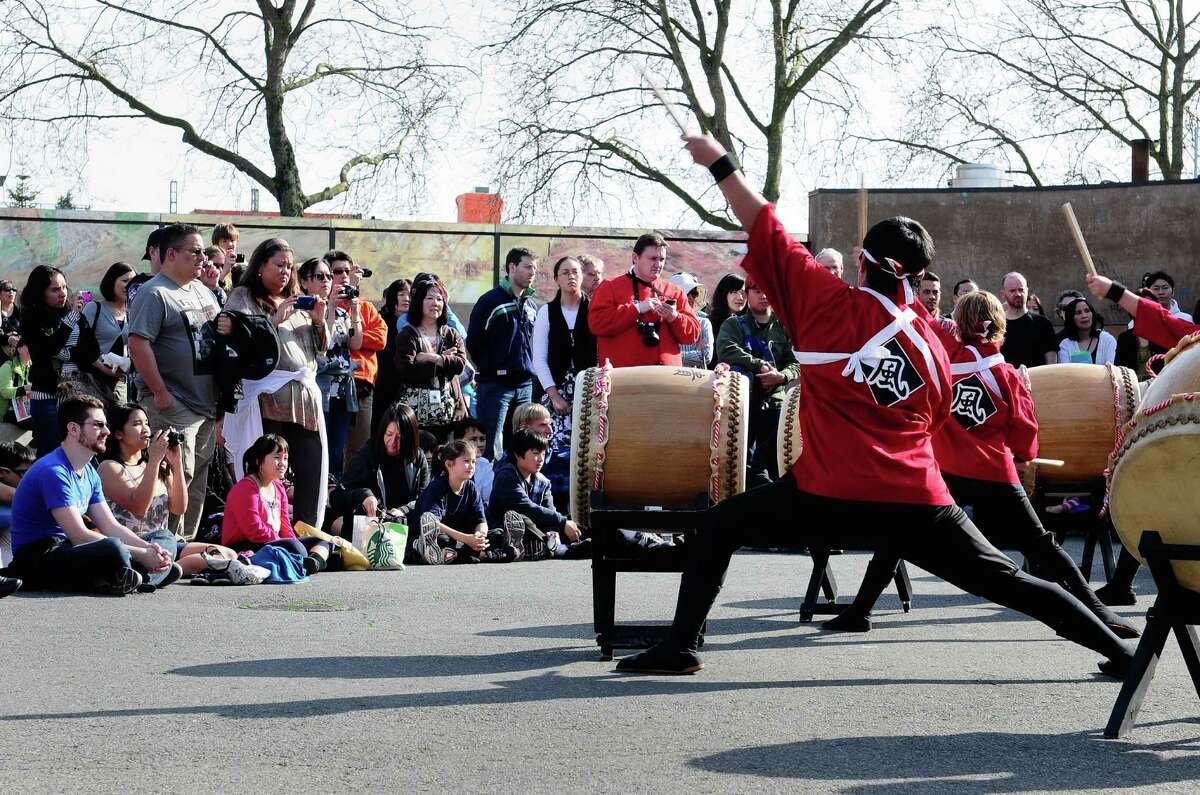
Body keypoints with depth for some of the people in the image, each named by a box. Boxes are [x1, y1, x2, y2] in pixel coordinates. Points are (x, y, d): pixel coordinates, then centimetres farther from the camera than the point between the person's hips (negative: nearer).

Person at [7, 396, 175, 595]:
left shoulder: (90, 473, 15)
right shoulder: (53, 471, -16)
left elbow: (111, 526, 10)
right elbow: (79, 535, -22)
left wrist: (147, 548, -10)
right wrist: (141, 554, -22)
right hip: (36, 559, -9)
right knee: (114, 549, -38)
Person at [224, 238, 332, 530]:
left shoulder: (296, 303, 24)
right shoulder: (243, 297, 5)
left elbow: (321, 349, 23)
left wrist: (319, 322, 5)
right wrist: (275, 320, -14)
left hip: (305, 397, 6)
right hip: (268, 396, -6)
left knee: (312, 473, 2)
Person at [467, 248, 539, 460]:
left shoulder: (530, 305, 14)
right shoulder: (491, 301, -6)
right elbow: (473, 342, -4)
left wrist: (528, 369, 13)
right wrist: (490, 367, 3)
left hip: (524, 386, 6)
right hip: (496, 384, -6)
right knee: (492, 445, -10)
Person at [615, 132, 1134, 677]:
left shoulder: (831, 303, 2)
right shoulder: (933, 347, 13)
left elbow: (765, 229, 3)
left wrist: (719, 163, 13)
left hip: (828, 495, -3)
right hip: (917, 502, 4)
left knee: (718, 528, 14)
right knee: (1003, 579, 10)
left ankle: (679, 647, 7)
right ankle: (1116, 650, 6)